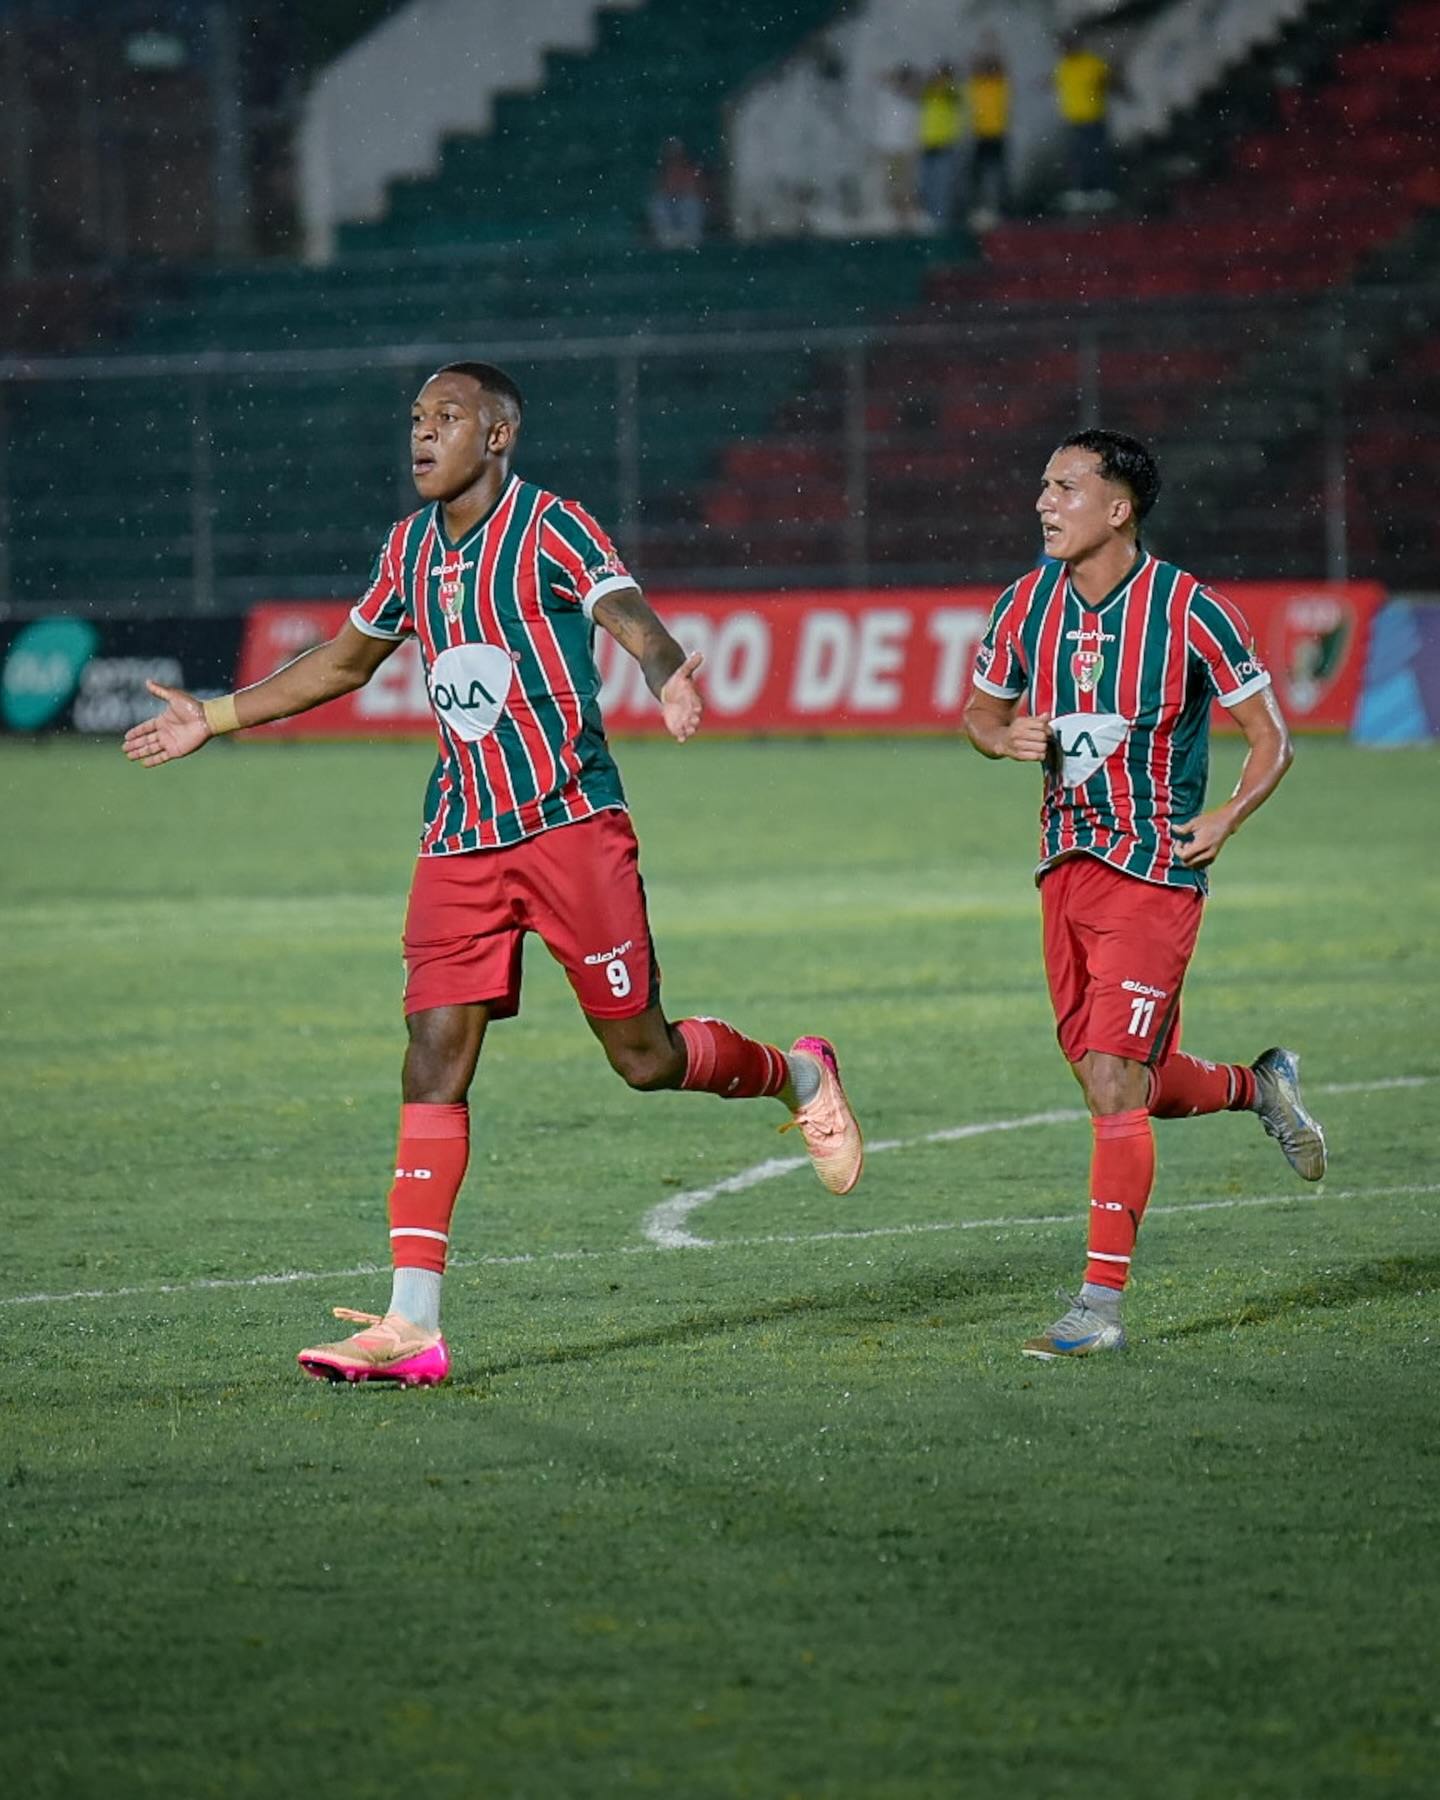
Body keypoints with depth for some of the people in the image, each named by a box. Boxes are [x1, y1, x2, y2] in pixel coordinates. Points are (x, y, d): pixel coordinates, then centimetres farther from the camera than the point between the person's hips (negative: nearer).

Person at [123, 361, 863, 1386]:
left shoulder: (549, 529, -8)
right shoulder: (412, 547, 12)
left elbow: (629, 615, -24)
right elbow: (348, 658, 28)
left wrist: (670, 680, -47)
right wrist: (214, 720, 31)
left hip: (570, 824, -5)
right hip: (460, 838, 5)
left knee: (643, 1055, -1)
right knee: (435, 1060, -6)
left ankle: (797, 1074, 32)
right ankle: (411, 1327, -9)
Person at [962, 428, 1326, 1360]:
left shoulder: (1189, 611, -12)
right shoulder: (1027, 603, 2)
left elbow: (1271, 740, -3)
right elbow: (981, 707, 18)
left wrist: (1227, 817, -20)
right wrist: (1005, 735, -5)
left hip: (1155, 871, -6)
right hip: (1067, 864, 6)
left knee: (1115, 1082, -14)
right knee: (1135, 1084, 11)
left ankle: (1103, 1304, -10)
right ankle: (1261, 1087, 42)